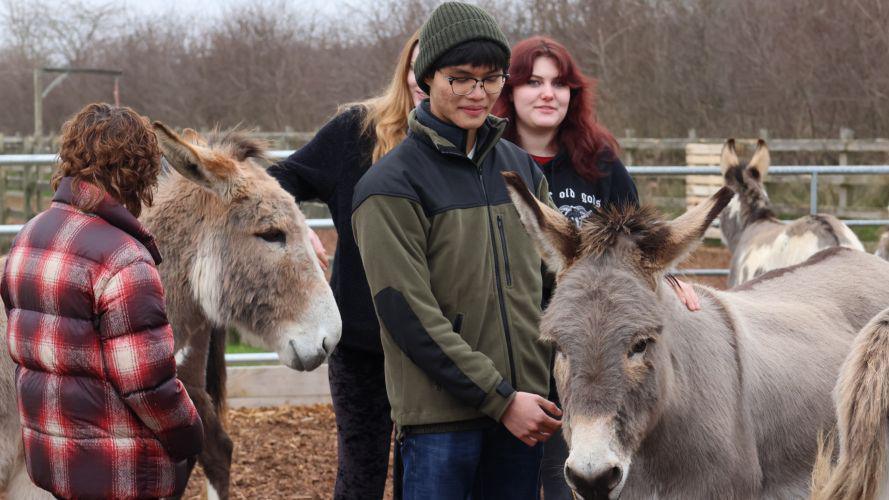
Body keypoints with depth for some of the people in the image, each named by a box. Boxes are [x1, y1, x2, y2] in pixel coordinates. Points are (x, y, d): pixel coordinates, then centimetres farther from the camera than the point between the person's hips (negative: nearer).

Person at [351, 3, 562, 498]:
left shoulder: (522, 169, 12)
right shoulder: (392, 185, -8)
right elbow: (409, 314, -13)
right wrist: (499, 398, -15)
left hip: (524, 406, 6)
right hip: (441, 416, -5)